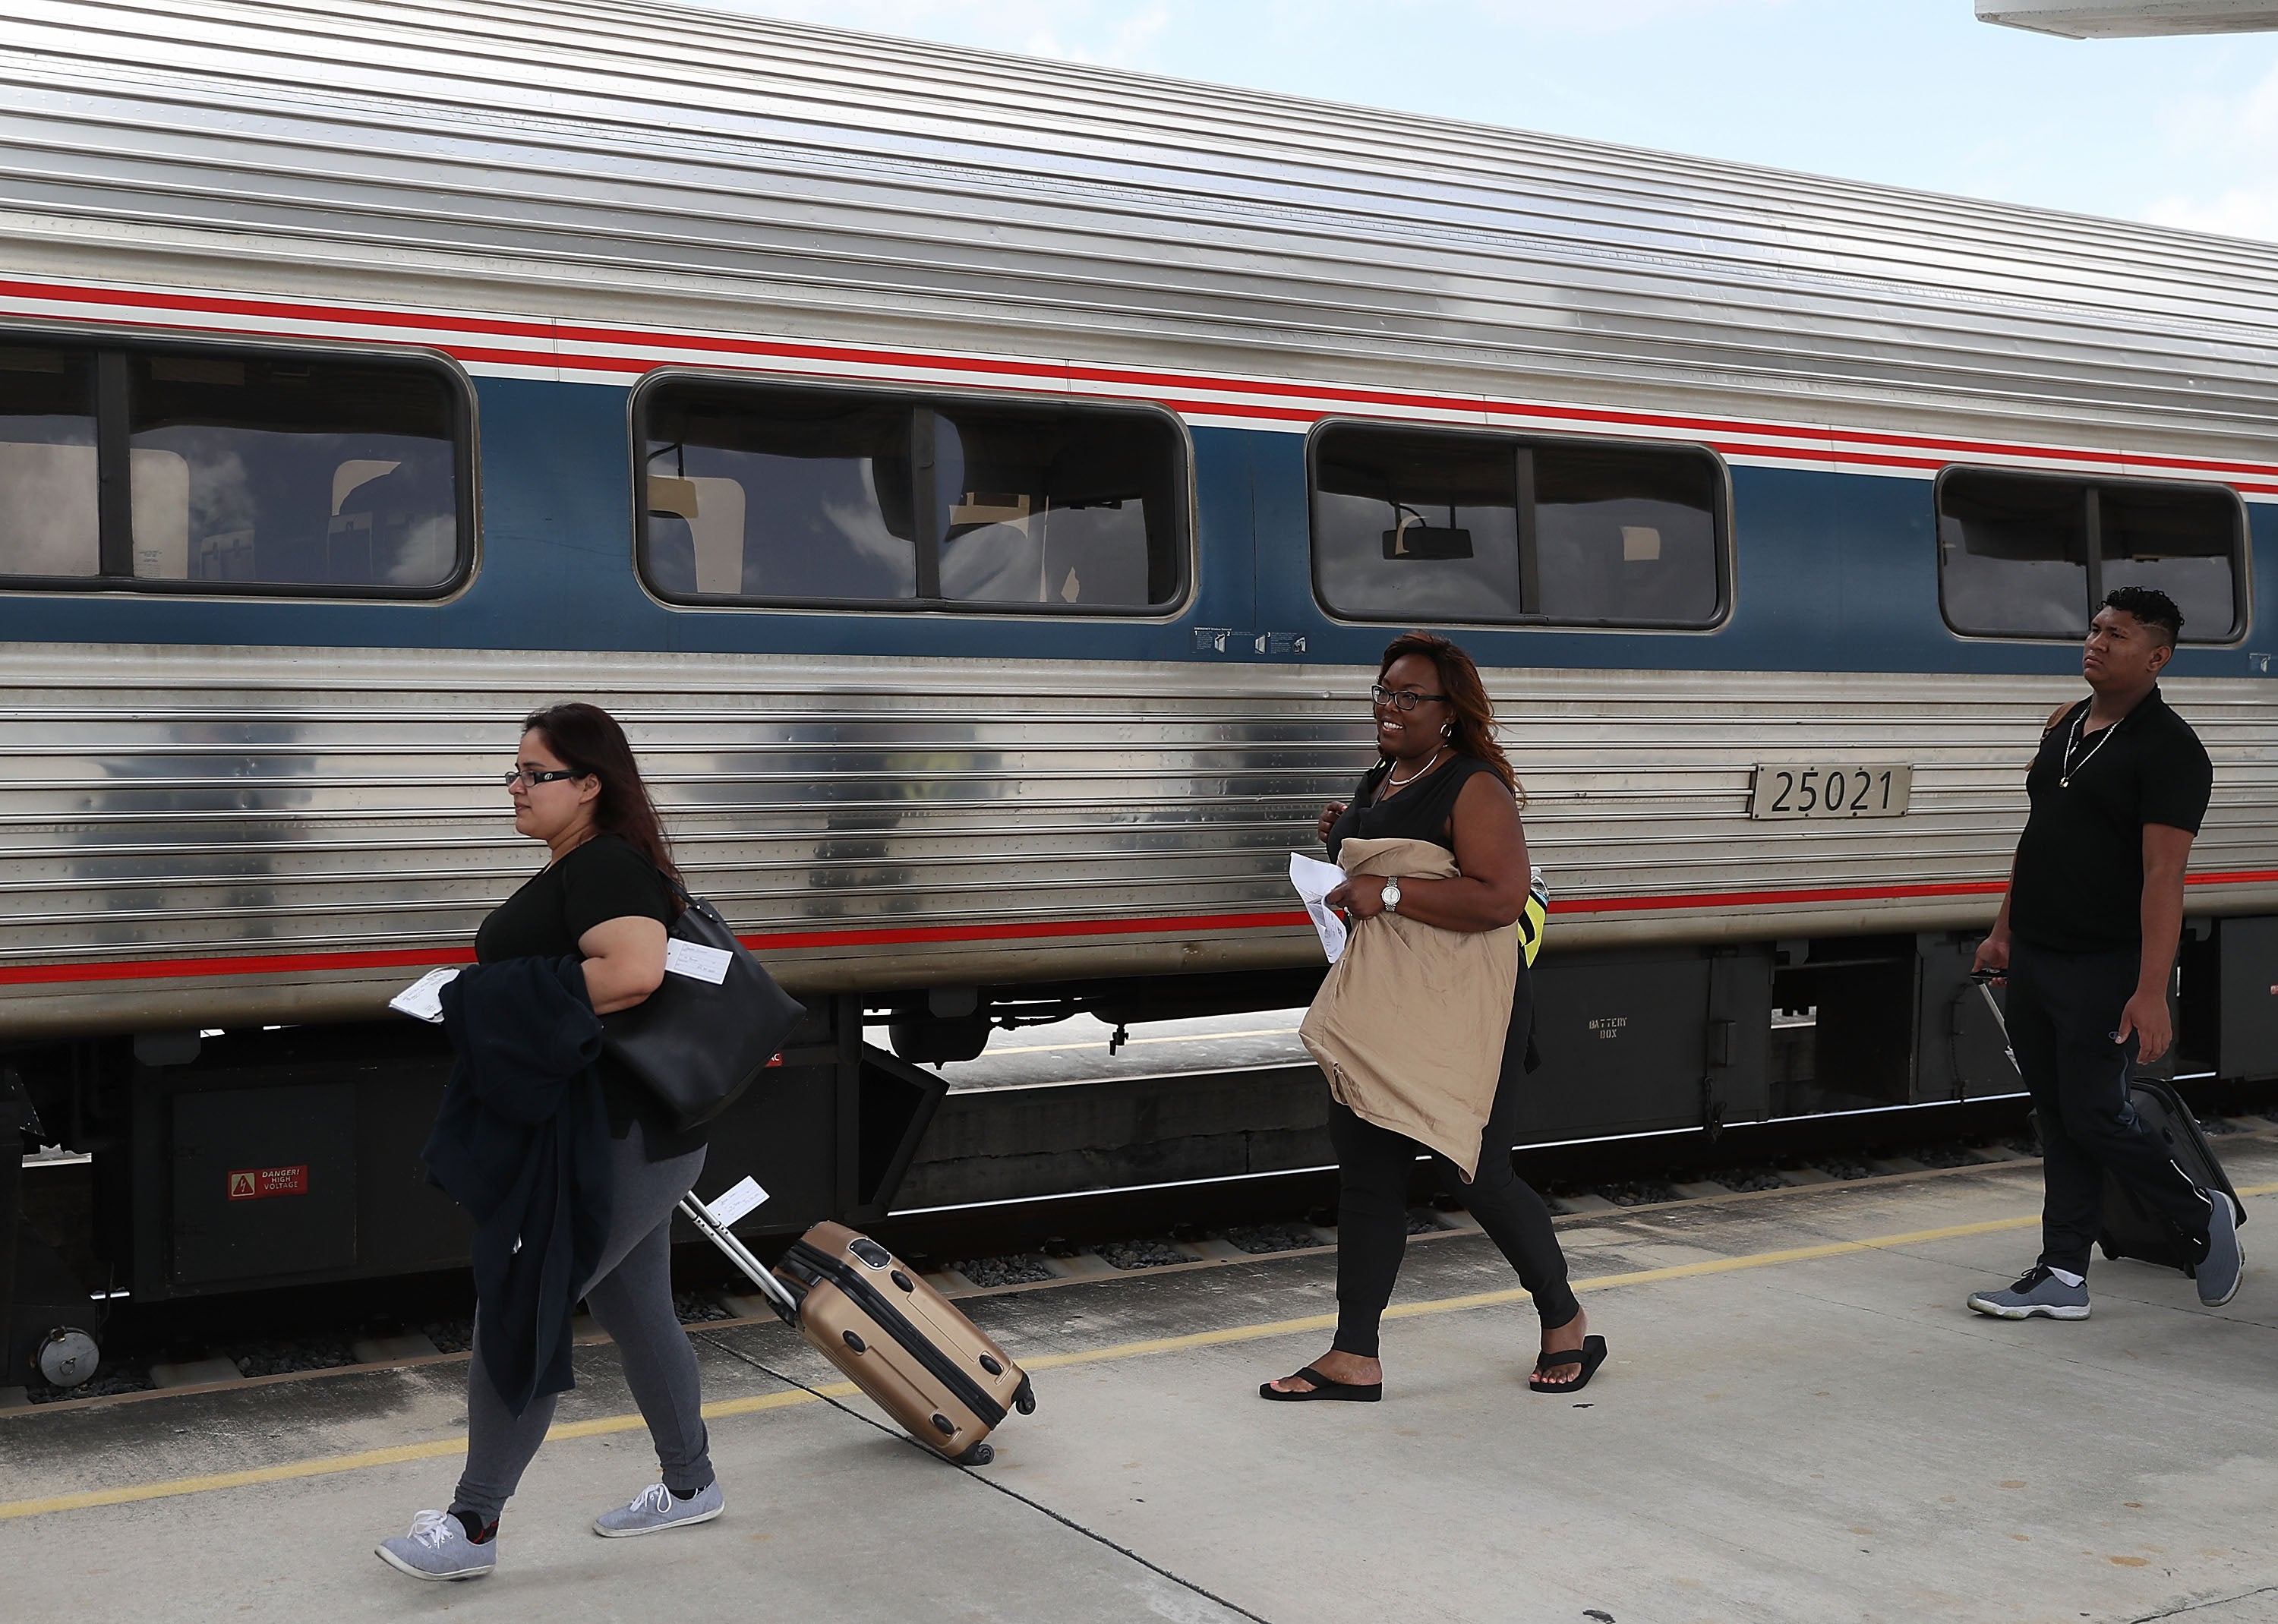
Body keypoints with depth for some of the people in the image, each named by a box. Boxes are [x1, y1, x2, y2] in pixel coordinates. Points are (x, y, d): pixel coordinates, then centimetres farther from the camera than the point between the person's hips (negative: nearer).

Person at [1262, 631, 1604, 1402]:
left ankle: (1567, 1325, 24)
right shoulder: (1378, 782, 15)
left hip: (1462, 1015, -9)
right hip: (1378, 1006, 9)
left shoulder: (1473, 788, -13)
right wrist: (1342, 836, 9)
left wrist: (1388, 893, -26)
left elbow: (1500, 899, -25)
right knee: (1365, 1172, 6)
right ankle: (1355, 1359, 11)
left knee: (1475, 1174, 0)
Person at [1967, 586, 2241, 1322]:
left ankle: (2204, 1215, 20)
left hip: (2102, 970, -8)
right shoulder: (2064, 726, 11)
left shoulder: (2169, 750, -13)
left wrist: (2151, 992, -25)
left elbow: (2162, 875, -20)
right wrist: (2004, 929, 19)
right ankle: (2062, 1276, 17)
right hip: (2033, 959, 8)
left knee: (2092, 1116, -4)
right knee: (2057, 1120, 10)